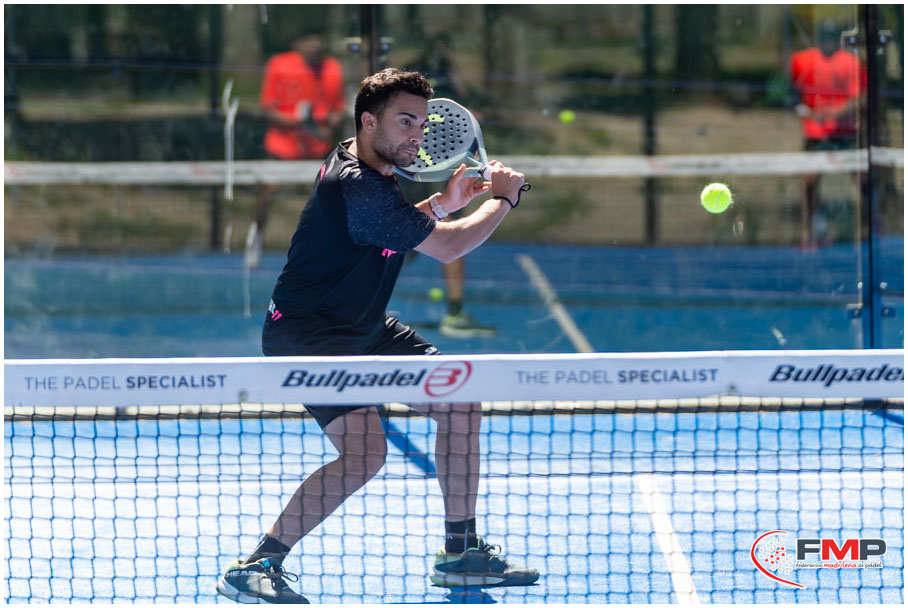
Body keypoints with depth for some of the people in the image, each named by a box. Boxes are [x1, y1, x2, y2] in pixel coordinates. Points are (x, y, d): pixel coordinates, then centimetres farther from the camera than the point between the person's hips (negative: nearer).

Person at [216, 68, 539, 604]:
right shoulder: (355, 186, -25)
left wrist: (443, 204, 11)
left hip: (361, 329, 11)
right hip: (305, 335, -11)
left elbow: (393, 232, 28)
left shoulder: (372, 172, 7)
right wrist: (502, 200, -4)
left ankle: (461, 553, 20)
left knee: (461, 405, 9)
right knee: (365, 452, -26)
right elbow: (446, 247, -20)